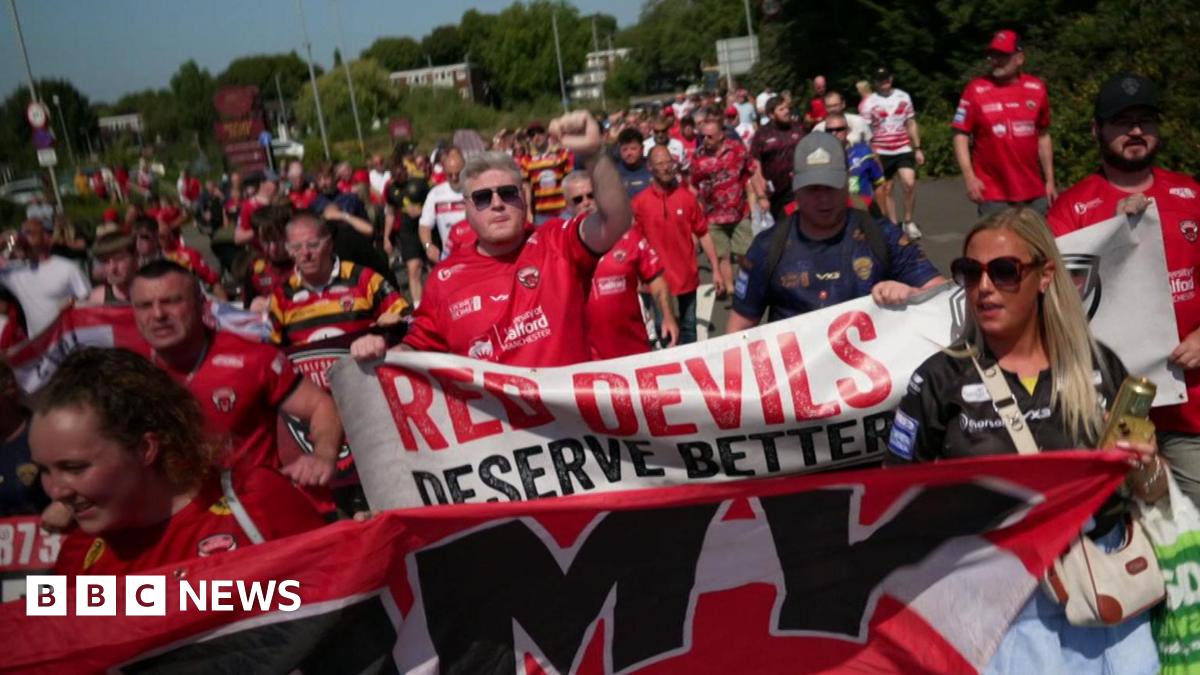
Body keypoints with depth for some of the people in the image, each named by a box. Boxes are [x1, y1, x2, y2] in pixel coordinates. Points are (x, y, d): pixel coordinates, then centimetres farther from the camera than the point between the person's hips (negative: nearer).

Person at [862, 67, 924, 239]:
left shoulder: (903, 97, 8)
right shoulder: (869, 103, -1)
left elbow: (911, 124, 13)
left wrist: (917, 149, 9)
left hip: (903, 150, 1)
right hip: (882, 153, -1)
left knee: (909, 183, -16)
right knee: (886, 190, 3)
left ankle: (908, 222, -1)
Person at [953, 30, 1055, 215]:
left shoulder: (1037, 88, 5)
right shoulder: (976, 90, -5)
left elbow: (1043, 136, 12)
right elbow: (961, 136, -4)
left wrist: (1049, 181, 11)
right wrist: (969, 177, -14)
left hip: (1033, 192, 4)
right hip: (993, 194, -4)